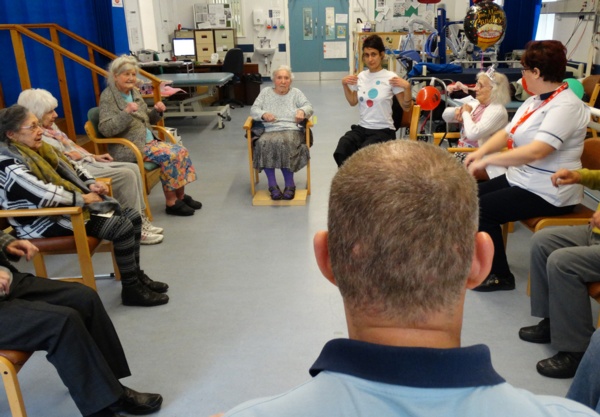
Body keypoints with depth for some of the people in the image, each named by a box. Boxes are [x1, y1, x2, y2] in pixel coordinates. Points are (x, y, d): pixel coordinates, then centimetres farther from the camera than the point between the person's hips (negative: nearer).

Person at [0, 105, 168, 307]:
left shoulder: (38, 149, 10)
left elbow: (70, 168, 20)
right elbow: (44, 195, -30)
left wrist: (91, 184, 1)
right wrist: (83, 198, -18)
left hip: (68, 208, 10)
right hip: (47, 222, -10)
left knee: (133, 217, 1)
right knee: (122, 228, -22)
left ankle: (136, 275, 12)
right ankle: (131, 290, -9)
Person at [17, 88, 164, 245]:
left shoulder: (50, 126, 16)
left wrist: (94, 156, 13)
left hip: (84, 162, 10)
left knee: (133, 168, -1)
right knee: (127, 175, -21)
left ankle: (140, 218, 2)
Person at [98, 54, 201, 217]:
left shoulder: (134, 92, 13)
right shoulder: (108, 96, -9)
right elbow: (105, 129, -19)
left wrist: (156, 111, -1)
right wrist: (126, 113, -30)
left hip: (148, 141, 8)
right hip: (128, 148, -8)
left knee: (181, 151, -9)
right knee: (169, 155, -24)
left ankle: (181, 196, 2)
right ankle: (171, 203, -13)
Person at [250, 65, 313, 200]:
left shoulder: (296, 93, 16)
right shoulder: (265, 92, 18)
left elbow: (308, 106, 5)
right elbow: (254, 109, 9)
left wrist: (302, 111, -20)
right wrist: (264, 114, -15)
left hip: (291, 130, -1)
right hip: (269, 131, 1)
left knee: (283, 143, -36)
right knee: (263, 144, -33)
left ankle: (289, 184, -27)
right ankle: (272, 185, -29)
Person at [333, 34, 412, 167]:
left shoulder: (390, 77, -5)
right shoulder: (361, 76, 8)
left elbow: (406, 108, -3)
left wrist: (407, 87, -18)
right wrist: (345, 85, 10)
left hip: (383, 130, -4)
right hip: (361, 128, 4)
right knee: (341, 153, -25)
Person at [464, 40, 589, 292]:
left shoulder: (566, 107, -21)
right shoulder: (536, 100, 10)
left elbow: (536, 151, -32)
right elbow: (507, 132, 9)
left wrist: (487, 161, -28)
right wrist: (481, 151, -10)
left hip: (548, 193, -10)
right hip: (521, 180, 10)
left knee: (481, 209, -17)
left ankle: (499, 275, -1)